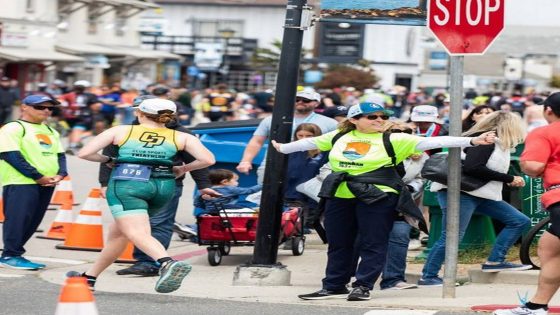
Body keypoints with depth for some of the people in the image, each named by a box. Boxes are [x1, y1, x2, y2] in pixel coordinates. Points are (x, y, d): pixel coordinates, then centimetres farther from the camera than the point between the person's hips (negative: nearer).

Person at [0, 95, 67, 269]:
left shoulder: (51, 132, 20)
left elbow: (60, 155, 19)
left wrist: (60, 174, -3)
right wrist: (37, 176, -16)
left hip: (47, 183, 8)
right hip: (21, 183, -8)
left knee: (33, 221, 8)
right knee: (18, 219, -10)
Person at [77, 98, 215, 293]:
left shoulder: (121, 131, 13)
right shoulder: (181, 137, 14)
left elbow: (84, 153, 9)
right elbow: (208, 160, 2)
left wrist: (106, 160, 28)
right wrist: (182, 169, 19)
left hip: (127, 184, -4)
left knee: (137, 233, -19)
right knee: (118, 231, 23)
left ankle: (167, 263, -49)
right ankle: (89, 277, 35)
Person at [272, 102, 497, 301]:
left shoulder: (393, 140, -5)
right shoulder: (339, 137, 8)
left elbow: (431, 142, -12)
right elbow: (311, 142, 22)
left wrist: (471, 142, -20)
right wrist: (283, 148, 34)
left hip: (377, 198, -4)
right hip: (339, 197, 4)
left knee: (373, 245, -2)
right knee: (338, 245, 11)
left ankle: (362, 286, 6)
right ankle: (334, 287, 20)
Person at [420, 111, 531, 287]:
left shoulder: (499, 143, 16)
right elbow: (472, 168, -26)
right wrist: (508, 179, -19)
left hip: (482, 195, 10)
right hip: (461, 193, -10)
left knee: (520, 221, 5)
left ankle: (494, 262, 4)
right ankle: (428, 277, 0)